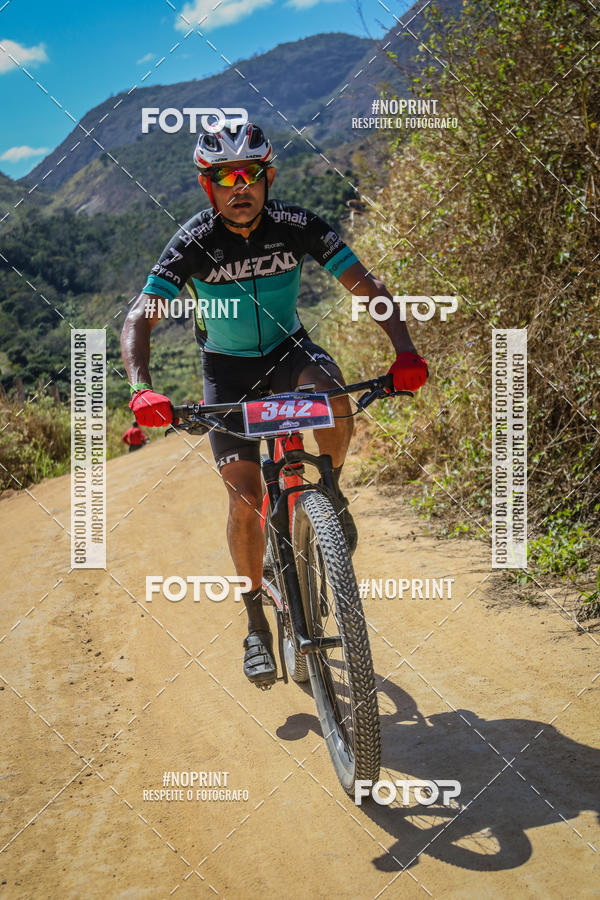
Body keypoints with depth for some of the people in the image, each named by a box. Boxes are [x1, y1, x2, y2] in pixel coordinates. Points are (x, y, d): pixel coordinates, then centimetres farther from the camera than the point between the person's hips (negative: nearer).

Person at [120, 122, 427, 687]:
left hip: (288, 350, 1)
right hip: (228, 370, -1)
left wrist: (404, 350, -36)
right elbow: (138, 320, -26)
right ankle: (257, 625, 7)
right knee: (245, 498, -11)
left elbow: (367, 287, -19)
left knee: (331, 391, -36)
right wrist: (141, 390, -45)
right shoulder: (194, 242, -20)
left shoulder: (296, 226, -17)